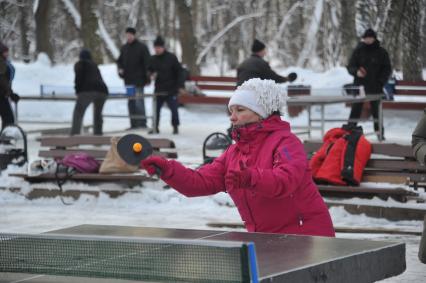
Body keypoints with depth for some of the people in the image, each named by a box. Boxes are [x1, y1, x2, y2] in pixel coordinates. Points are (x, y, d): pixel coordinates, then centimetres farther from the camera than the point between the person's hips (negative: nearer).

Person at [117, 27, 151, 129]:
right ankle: (133, 123, 11)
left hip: (138, 80, -6)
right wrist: (120, 69, 1)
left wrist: (147, 79, -12)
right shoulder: (124, 48, 13)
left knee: (139, 101, -11)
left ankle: (142, 123, -8)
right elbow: (119, 61, 24)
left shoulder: (142, 47, -4)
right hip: (128, 79, 6)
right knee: (131, 102, 7)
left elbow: (147, 63, -6)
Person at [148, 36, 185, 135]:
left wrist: (181, 85, -13)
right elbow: (149, 70, 20)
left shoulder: (171, 58, -7)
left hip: (171, 90, -4)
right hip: (159, 89, 4)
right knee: (156, 109, 5)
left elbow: (180, 71, -6)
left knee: (174, 109, -1)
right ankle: (155, 127, 15)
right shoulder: (153, 59, 6)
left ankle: (175, 127, 13)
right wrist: (152, 74, -5)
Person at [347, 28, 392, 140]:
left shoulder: (381, 52, 4)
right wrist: (356, 71, -18)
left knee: (376, 109, 2)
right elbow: (350, 66, 4)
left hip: (375, 88, 0)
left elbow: (387, 69, 7)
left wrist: (380, 82, -6)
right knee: (356, 109, -2)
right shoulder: (358, 51, 4)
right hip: (359, 85, 0)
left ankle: (379, 132, 8)